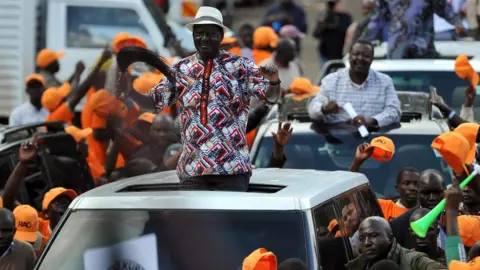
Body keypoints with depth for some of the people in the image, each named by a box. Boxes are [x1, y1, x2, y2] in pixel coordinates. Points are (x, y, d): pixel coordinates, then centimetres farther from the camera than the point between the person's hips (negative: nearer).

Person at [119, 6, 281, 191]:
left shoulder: (239, 66, 1)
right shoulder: (180, 70, 9)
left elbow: (271, 97, -5)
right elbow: (153, 102, 11)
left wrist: (273, 82, -28)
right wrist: (130, 92, -9)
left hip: (232, 167, -2)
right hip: (192, 168, 3)